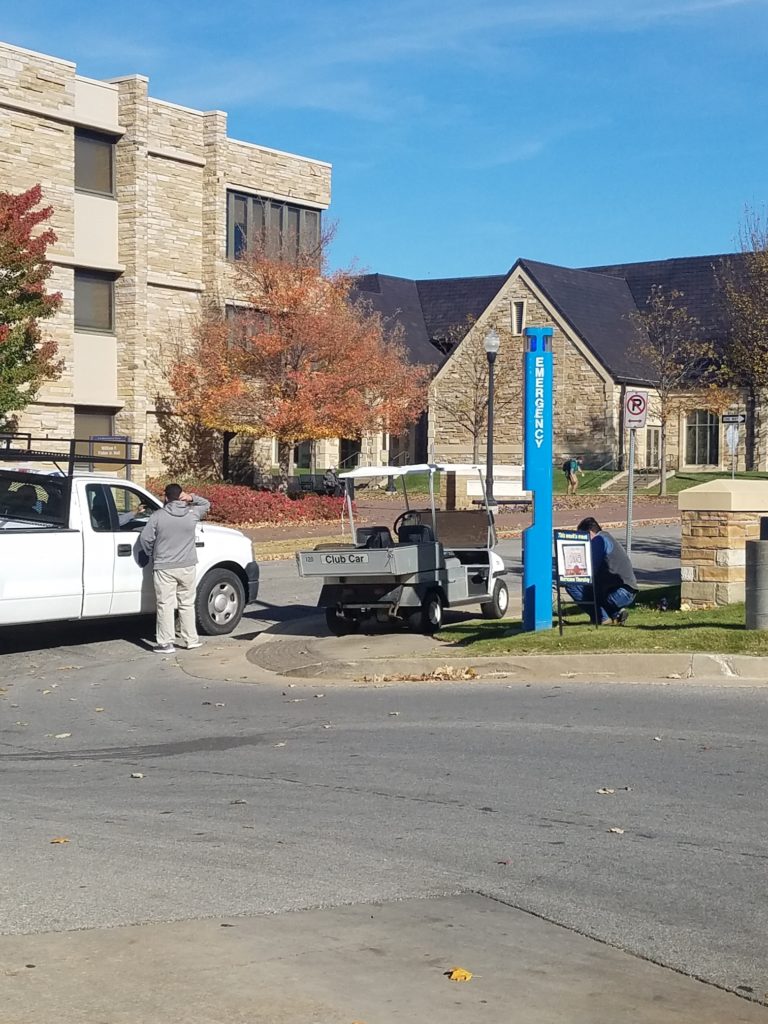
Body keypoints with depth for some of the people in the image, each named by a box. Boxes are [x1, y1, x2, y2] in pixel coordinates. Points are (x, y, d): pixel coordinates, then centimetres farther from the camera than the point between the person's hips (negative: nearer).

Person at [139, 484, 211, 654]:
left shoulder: (157, 516, -7)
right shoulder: (192, 513, -1)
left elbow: (145, 538, -9)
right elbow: (206, 504, 19)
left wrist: (151, 554, 9)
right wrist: (192, 498, 0)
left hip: (164, 568, -3)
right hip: (187, 567, 3)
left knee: (165, 605, 1)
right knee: (187, 604, 14)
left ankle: (166, 643, 0)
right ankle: (191, 640, 19)